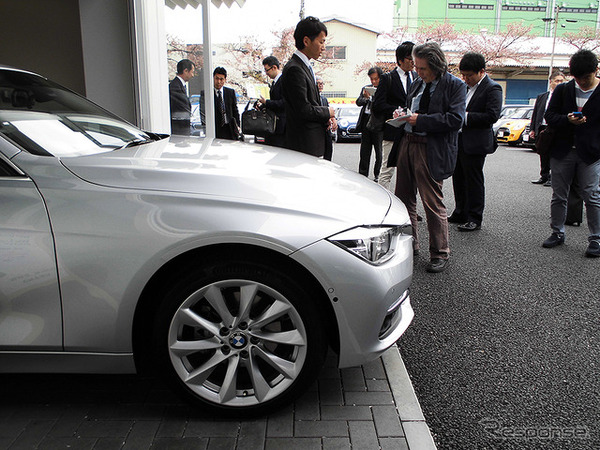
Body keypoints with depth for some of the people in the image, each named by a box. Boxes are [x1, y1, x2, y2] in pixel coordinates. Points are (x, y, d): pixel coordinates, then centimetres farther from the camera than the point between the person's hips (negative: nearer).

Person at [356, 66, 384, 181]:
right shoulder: (366, 88, 14)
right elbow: (358, 102, 6)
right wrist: (366, 97, -13)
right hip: (366, 121, 4)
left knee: (379, 152, 2)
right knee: (364, 151, 9)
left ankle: (377, 175, 14)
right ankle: (362, 175, 16)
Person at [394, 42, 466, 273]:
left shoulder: (455, 86, -6)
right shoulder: (417, 84, 14)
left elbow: (455, 119, -16)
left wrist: (420, 120, -18)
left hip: (431, 151, -7)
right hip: (407, 143, 7)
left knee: (433, 202, -3)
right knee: (404, 198, 13)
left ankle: (440, 253, 11)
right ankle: (409, 244, 29)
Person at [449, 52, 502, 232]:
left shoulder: (492, 88, -10)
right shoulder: (467, 87, 14)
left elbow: (492, 115, -19)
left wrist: (465, 116, -20)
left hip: (475, 143, -8)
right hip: (458, 139, 8)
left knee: (473, 180, -1)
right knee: (458, 178, 14)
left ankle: (475, 218, 8)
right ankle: (460, 213, 27)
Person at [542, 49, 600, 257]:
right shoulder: (562, 90, 6)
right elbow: (549, 116, 4)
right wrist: (568, 120, -15)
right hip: (562, 152, 3)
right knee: (559, 195, 10)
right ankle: (557, 233, 24)